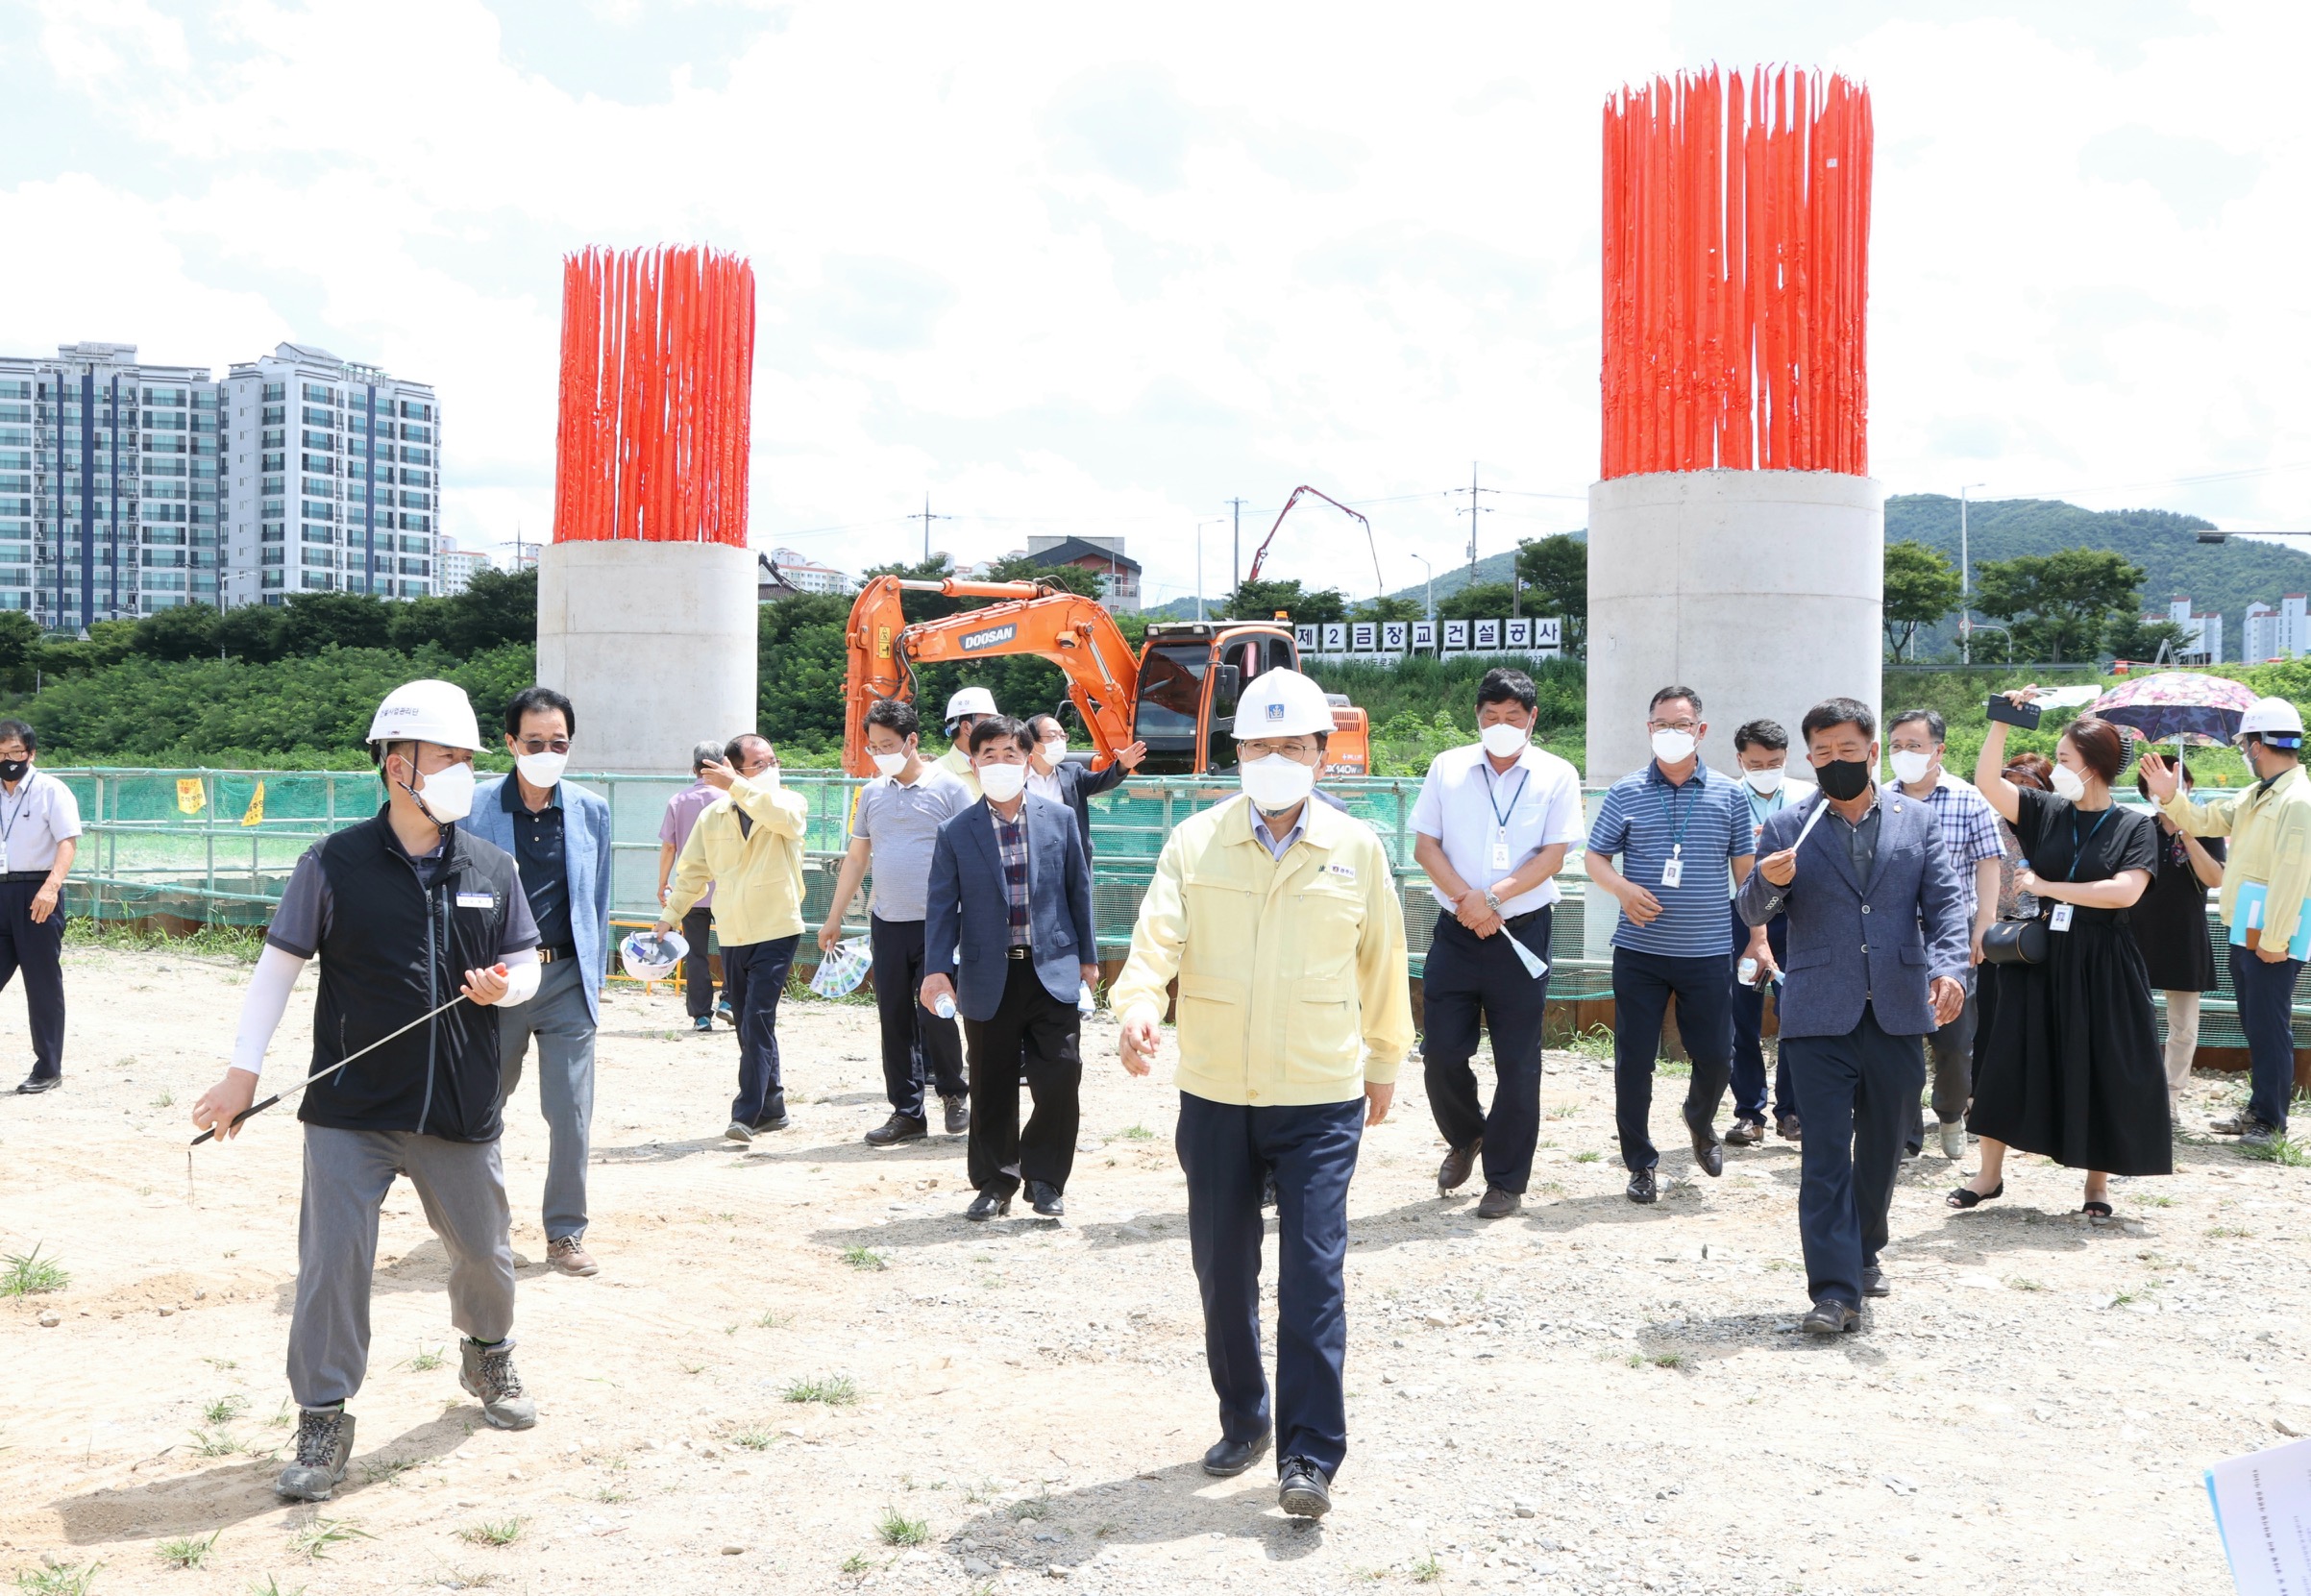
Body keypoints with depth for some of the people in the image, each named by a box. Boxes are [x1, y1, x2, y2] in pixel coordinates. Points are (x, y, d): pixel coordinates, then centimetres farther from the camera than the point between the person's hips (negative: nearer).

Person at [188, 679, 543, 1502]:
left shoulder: (492, 868, 3)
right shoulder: (335, 864, -6)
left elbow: (525, 961, 13)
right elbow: (280, 963, -1)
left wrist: (506, 986, -11)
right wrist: (243, 1072, -4)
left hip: (462, 1110, 3)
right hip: (351, 1110, -3)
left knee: (484, 1250, 15)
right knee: (333, 1258, -4)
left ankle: (488, 1356, 44)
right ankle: (323, 1421, 11)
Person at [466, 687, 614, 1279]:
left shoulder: (591, 811, 5)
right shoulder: (476, 806, -2)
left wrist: (595, 978, 8)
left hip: (566, 979, 1)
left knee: (572, 1111, -2)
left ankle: (565, 1232, 11)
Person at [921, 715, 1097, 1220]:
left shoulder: (1059, 819, 3)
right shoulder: (956, 833, 1)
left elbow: (1078, 889, 9)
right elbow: (942, 905, 1)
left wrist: (1087, 956, 10)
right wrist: (936, 968, -10)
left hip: (1053, 971, 0)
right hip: (988, 979, 0)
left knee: (1060, 1081, -5)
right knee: (991, 1089, 8)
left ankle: (1045, 1179, 13)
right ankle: (994, 1182, 23)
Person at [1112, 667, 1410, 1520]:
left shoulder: (1357, 850, 0)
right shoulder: (1195, 842, -1)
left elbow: (1382, 964, 10)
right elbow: (1158, 936, -12)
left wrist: (1384, 1062, 17)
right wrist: (1139, 1005, -32)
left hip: (1320, 1100, -1)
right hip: (1214, 1096, 2)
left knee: (1313, 1273, -7)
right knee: (1222, 1270, 11)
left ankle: (1310, 1457, 0)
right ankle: (1243, 1420, 31)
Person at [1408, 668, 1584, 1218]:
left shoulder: (1557, 776, 1)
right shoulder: (1448, 768, 6)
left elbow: (1553, 855, -6)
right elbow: (1425, 845, 2)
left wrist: (1494, 898, -16)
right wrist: (1466, 897, -13)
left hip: (1523, 932, -2)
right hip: (1455, 931, 2)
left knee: (1517, 1064, 3)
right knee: (1442, 1053, 2)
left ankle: (1506, 1181, 15)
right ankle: (1465, 1137, 32)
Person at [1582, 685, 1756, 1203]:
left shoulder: (1728, 795, 4)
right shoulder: (1625, 794, 2)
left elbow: (1746, 869, 9)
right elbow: (1594, 858, 6)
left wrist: (1759, 934, 6)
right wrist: (1623, 889, -13)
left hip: (1707, 953, 0)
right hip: (1639, 953, 0)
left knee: (1717, 1057, 5)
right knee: (1633, 1061, 1)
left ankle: (1701, 1121, 38)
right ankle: (1640, 1165, 16)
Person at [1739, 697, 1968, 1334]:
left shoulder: (1916, 820, 9)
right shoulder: (1788, 827, 3)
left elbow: (1945, 901, 3)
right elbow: (1754, 912, -1)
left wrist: (1947, 967, -15)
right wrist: (1769, 881, -24)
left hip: (1898, 1012, 2)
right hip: (1820, 1015, -2)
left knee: (1882, 1145, 15)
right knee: (1825, 1153, -7)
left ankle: (1864, 1250, 37)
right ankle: (1835, 1291, -7)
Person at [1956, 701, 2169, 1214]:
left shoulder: (2134, 827, -3)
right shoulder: (2046, 812, 5)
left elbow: (2125, 892, -16)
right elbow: (1987, 781, -5)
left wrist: (2046, 887, -13)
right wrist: (2002, 721, -14)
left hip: (2100, 966, -3)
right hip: (2039, 957, 3)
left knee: (2099, 1072, 4)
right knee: (2008, 1061, 1)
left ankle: (2098, 1181, 18)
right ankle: (1990, 1173, 11)